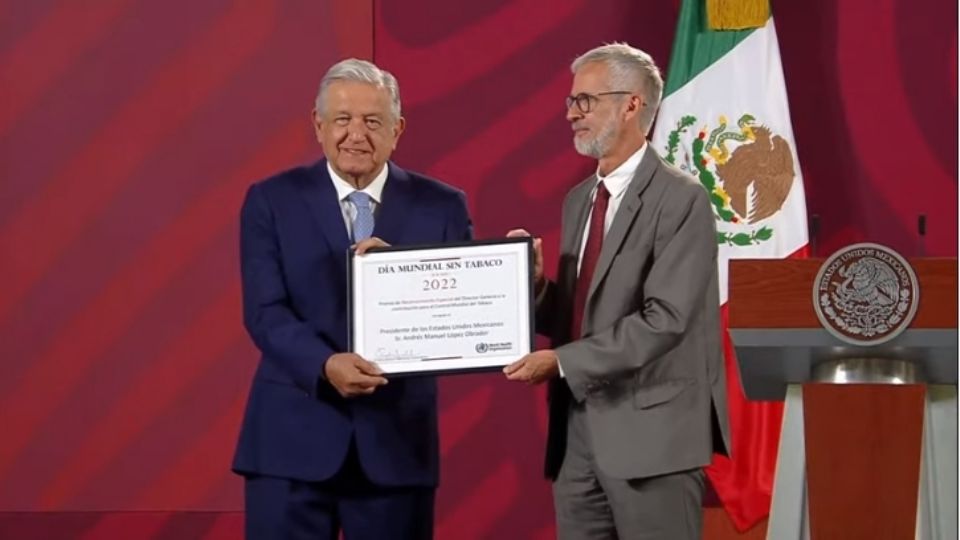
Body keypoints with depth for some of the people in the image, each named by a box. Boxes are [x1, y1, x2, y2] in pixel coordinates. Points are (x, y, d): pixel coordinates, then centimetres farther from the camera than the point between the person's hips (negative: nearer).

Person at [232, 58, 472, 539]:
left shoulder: (441, 207, 5)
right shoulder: (272, 201, 2)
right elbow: (265, 311, -7)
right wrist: (325, 365, -25)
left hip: (397, 438, 1)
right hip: (294, 438, -1)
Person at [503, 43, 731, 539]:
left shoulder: (680, 199, -9)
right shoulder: (578, 199, 16)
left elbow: (664, 320, -18)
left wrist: (562, 361, -18)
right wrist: (537, 283, -3)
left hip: (651, 431, -7)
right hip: (577, 430, 7)